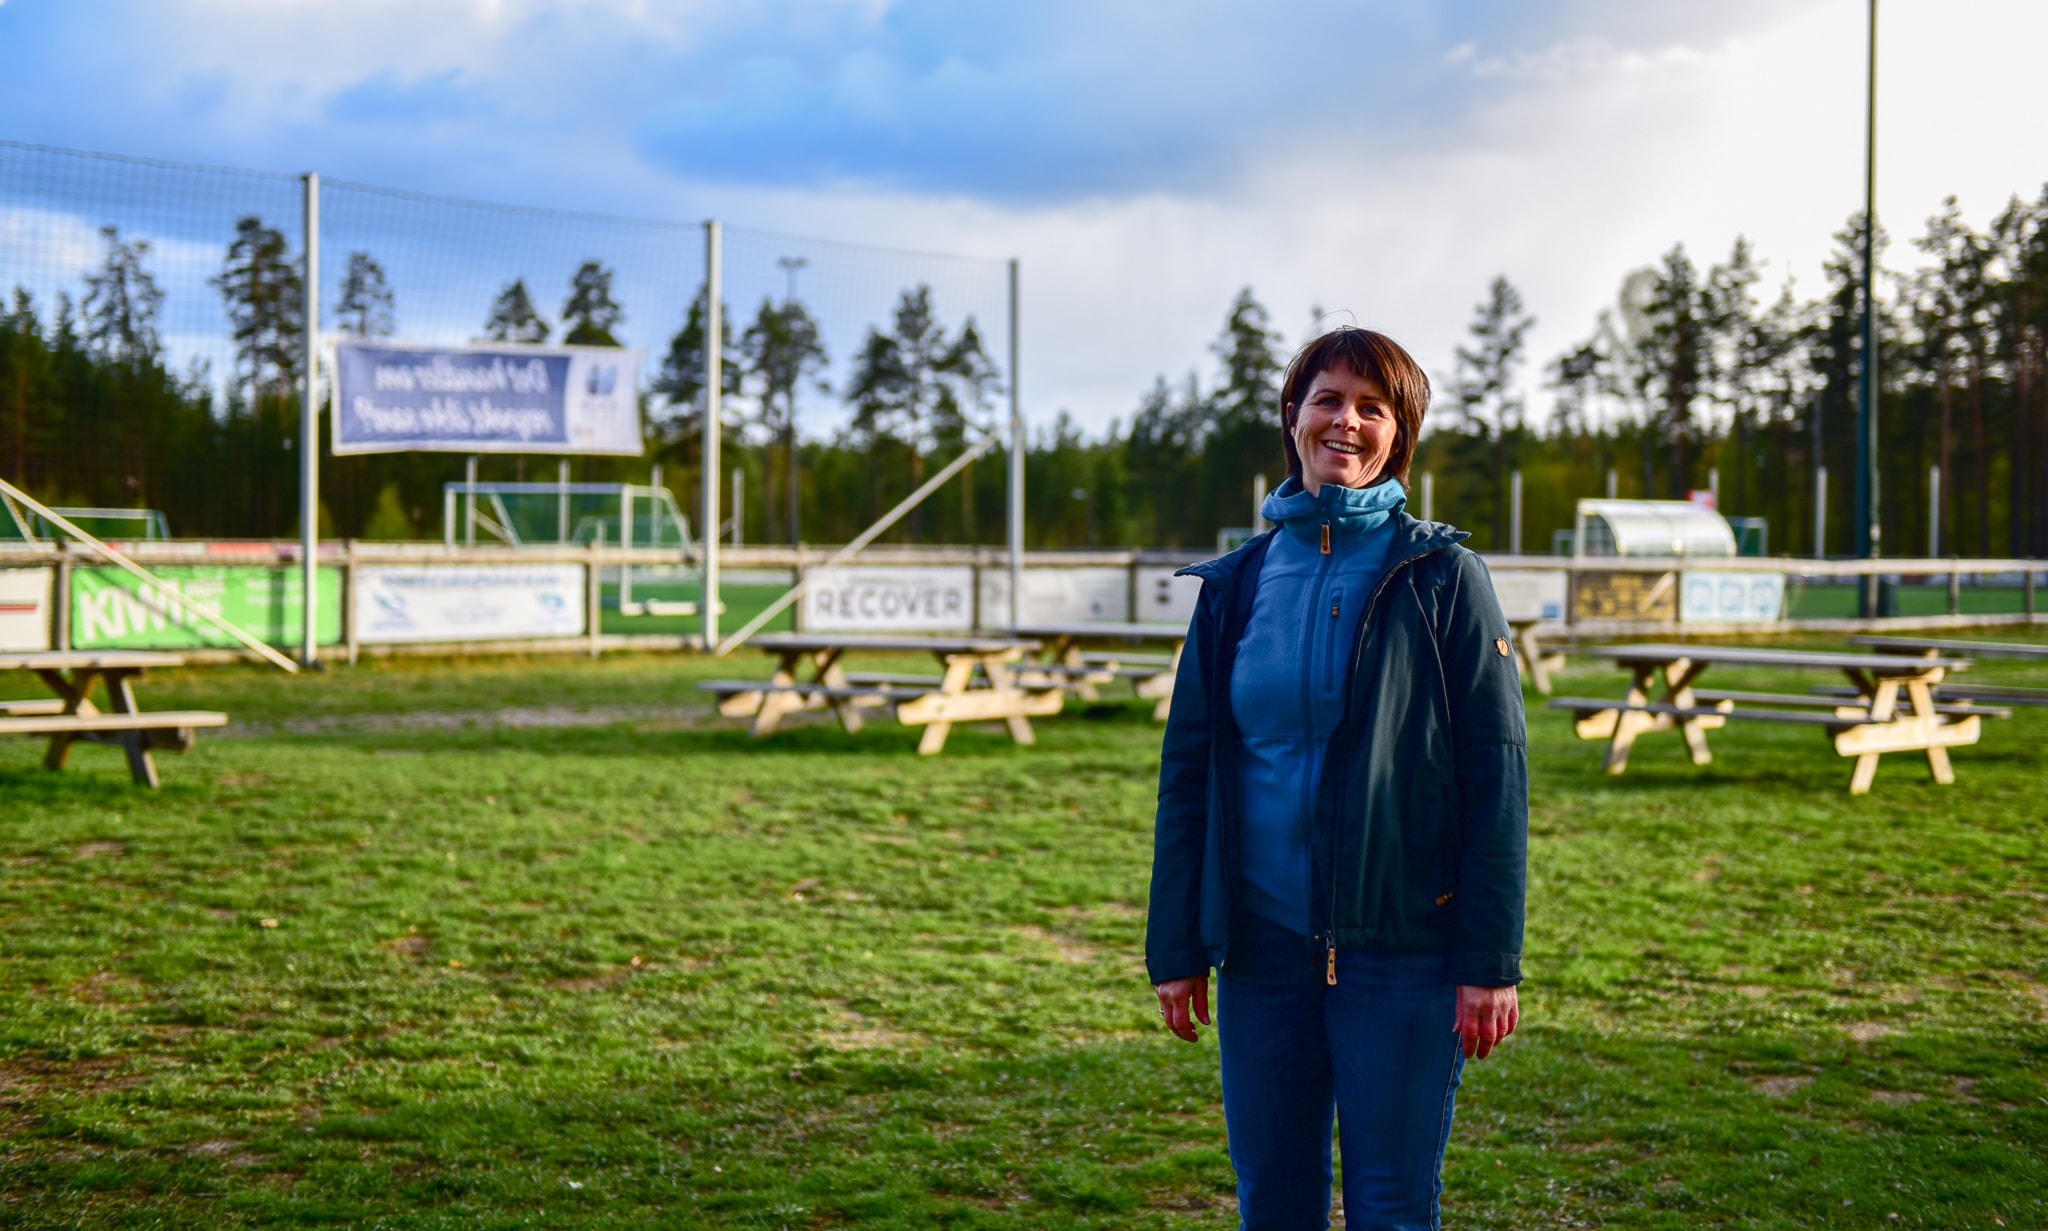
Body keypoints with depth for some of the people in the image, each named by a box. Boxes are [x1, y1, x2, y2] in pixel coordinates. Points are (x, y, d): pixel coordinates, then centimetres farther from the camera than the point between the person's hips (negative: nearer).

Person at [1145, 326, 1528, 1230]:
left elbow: (1497, 774, -5)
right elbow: (1187, 772, 9)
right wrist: (1175, 948, 5)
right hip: (1265, 949, 3)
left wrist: (1491, 959, -10)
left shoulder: (1443, 579, -2)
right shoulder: (1238, 586, 7)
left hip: (1402, 951, -3)